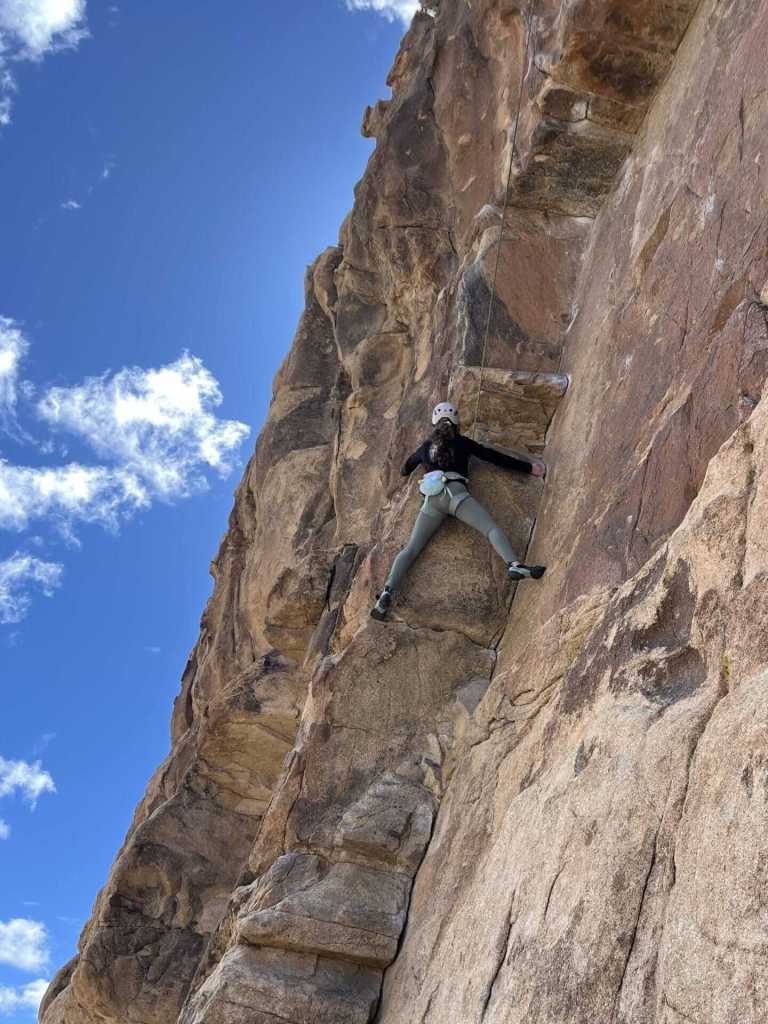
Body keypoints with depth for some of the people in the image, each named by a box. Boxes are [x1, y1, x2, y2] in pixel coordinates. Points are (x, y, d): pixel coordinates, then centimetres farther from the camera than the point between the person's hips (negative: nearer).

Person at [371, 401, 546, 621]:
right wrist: (528, 467, 21)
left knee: (411, 549, 1)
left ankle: (387, 592, -16)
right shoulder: (462, 442, 18)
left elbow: (405, 469, 43)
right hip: (455, 493, -3)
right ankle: (514, 565, -42)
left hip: (431, 499, 3)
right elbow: (493, 457, 16)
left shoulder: (426, 447, 27)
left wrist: (405, 472, 68)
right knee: (492, 528, -14)